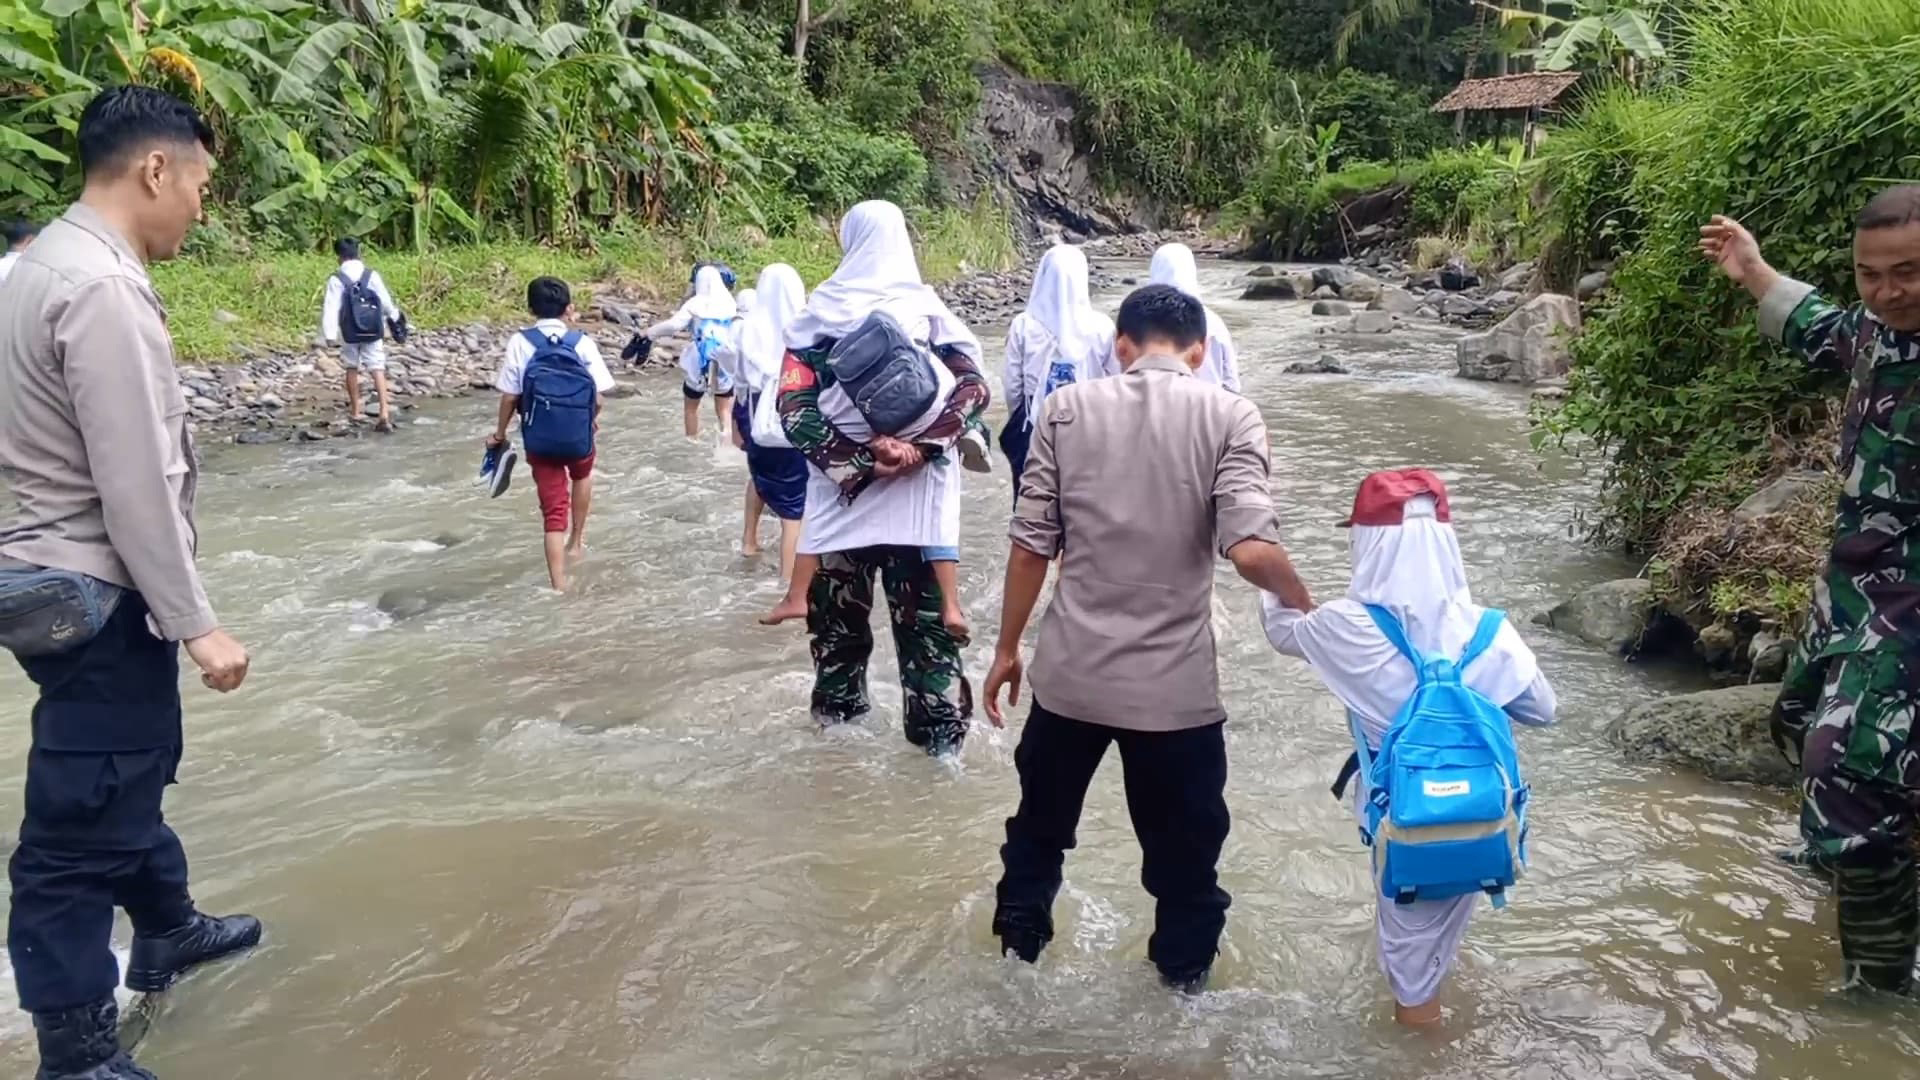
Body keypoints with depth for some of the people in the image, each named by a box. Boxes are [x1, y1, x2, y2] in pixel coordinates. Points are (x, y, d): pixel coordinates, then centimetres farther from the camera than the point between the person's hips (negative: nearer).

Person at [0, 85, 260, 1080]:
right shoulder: (103, 290, -22)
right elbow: (137, 486, -24)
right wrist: (197, 624, -18)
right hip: (98, 596, -10)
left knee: (130, 774, 26)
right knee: (82, 822, 1)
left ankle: (166, 932, 47)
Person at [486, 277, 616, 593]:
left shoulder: (520, 343, -6)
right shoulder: (582, 342, -6)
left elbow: (510, 396, -6)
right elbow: (599, 397, -7)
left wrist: (500, 432, 9)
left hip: (540, 437, 0)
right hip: (578, 434, 1)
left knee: (553, 507, 6)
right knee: (582, 475, 34)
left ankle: (558, 584, 3)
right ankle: (577, 541, 43)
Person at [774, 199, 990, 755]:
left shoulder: (819, 315, 1)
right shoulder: (930, 311, 2)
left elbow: (792, 405, -8)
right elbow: (974, 390, -9)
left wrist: (853, 457, -11)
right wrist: (918, 447, -17)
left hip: (839, 491, 1)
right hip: (916, 496, 0)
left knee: (837, 617, 16)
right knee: (925, 620, 6)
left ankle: (838, 716, 29)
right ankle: (941, 732, 9)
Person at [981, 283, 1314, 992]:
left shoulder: (1067, 408, -2)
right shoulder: (1228, 416, -6)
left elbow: (1031, 546, -2)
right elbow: (1251, 550, -18)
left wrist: (1006, 650, 9)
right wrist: (1305, 607, -1)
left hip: (1071, 673, 2)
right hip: (1177, 683, -2)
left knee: (1040, 827, 25)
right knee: (1184, 852, 18)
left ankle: (1015, 960, 43)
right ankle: (1185, 982, 34)